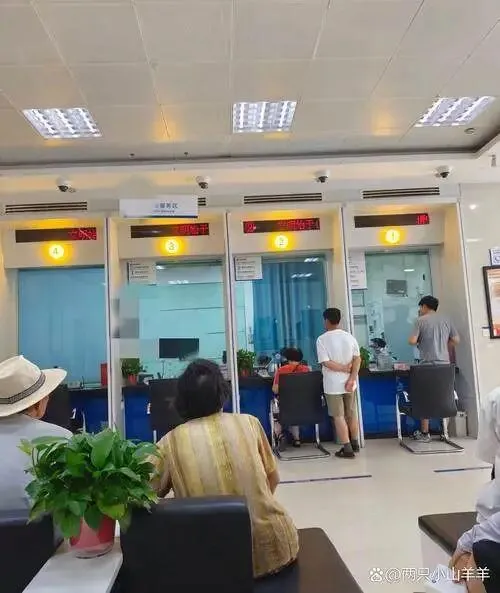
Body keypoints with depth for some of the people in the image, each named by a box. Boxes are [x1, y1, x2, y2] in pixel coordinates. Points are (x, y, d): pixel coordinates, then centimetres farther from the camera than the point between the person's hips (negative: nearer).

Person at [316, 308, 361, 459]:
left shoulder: (322, 339, -11)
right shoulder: (349, 337, 1)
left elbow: (326, 363, -18)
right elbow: (357, 359, -5)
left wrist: (344, 368, -11)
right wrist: (352, 378, -10)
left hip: (333, 384, -4)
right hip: (349, 383, 5)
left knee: (338, 416, 4)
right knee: (351, 414, 17)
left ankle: (347, 449, 5)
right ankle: (355, 444, 28)